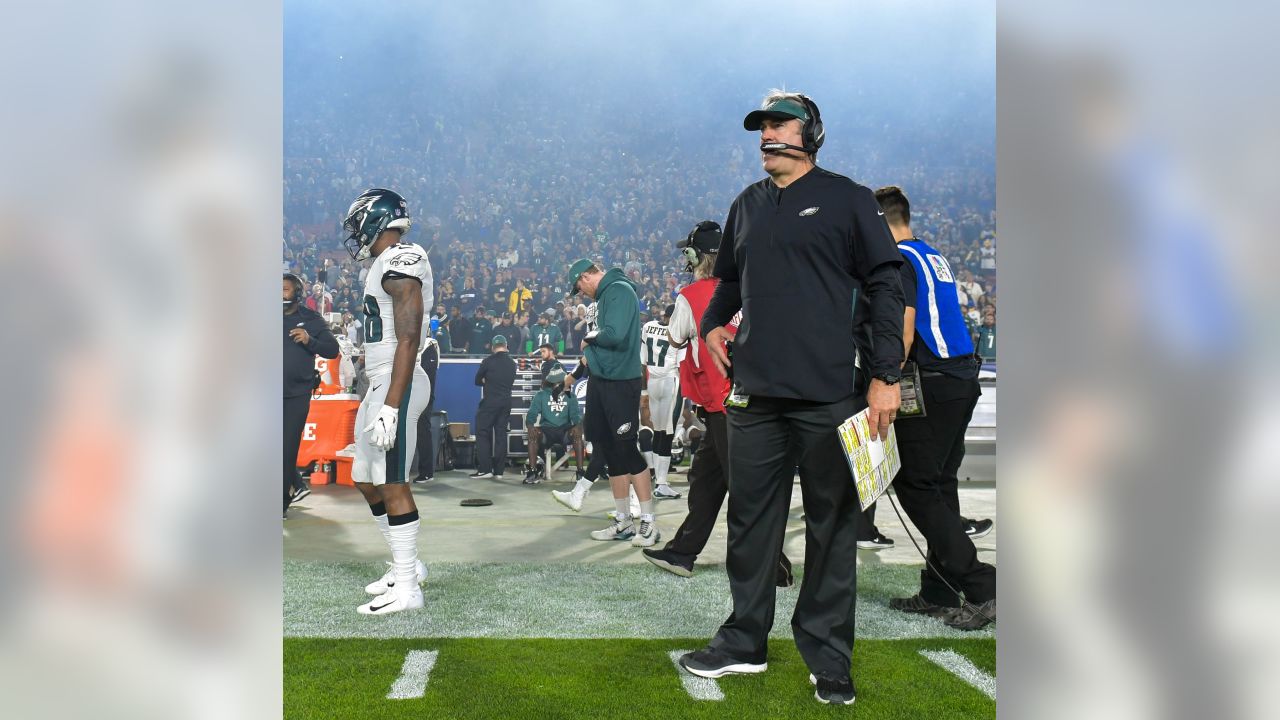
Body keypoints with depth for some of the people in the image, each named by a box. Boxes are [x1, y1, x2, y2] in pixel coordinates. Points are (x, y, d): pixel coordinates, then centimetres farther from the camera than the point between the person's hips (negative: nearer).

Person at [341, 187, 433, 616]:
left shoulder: (400, 262, -14)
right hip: (379, 384, 10)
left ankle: (407, 588, 3)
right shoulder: (386, 266, 16)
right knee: (367, 481, 16)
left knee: (392, 484, -5)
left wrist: (391, 406, -24)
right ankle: (406, 566, 28)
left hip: (396, 385, -10)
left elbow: (408, 340, -20)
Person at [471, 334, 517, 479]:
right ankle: (499, 470, 6)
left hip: (489, 401, -5)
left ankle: (484, 469, -6)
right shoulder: (512, 363, 10)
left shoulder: (488, 361, -6)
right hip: (506, 402, 5)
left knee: (483, 434, 0)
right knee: (501, 435, 7)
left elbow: (477, 381, 2)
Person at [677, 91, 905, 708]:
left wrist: (885, 374, -8)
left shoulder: (846, 199, 1)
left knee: (831, 524, 4)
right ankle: (744, 641, 24)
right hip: (755, 392, 5)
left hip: (829, 393, -5)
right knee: (749, 518, 10)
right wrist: (712, 324, 9)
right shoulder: (746, 207, 16)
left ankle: (828, 656, 16)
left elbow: (885, 284, -2)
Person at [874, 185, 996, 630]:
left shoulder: (899, 260, -9)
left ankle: (981, 588, -6)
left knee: (915, 486, -4)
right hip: (963, 379, 9)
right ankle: (938, 593, 18)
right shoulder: (933, 256, 19)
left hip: (934, 384, -9)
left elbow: (904, 332, -17)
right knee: (938, 485, 13)